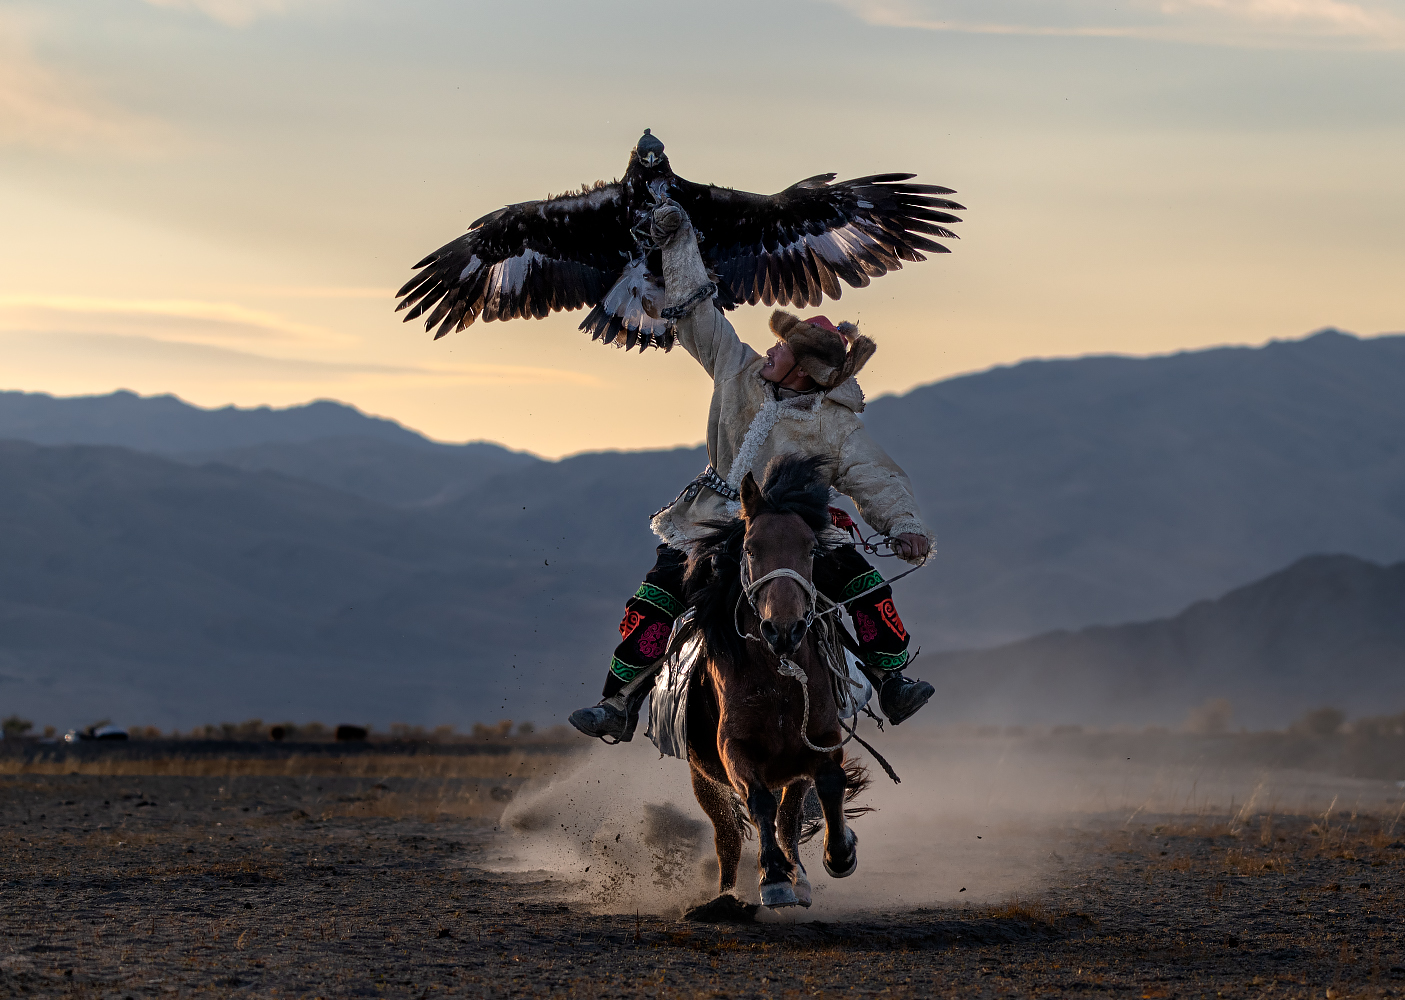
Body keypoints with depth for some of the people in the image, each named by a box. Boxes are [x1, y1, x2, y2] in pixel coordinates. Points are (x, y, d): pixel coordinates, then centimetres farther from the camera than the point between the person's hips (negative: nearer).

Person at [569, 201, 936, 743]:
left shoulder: (836, 425, -3)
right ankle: (618, 706, -9)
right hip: (712, 526, 2)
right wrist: (679, 242, 13)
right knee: (655, 597, -16)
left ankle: (893, 683, -7)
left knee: (859, 579, -21)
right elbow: (698, 313, 12)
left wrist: (907, 526, -24)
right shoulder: (739, 370, 6)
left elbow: (878, 480, -7)